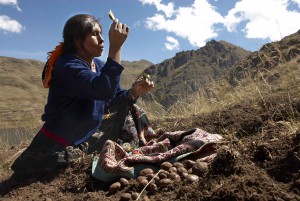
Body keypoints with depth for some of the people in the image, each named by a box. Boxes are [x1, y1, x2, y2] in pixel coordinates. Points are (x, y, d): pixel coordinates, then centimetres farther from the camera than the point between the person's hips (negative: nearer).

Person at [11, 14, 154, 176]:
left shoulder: (100, 66, 0)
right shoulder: (67, 66, -26)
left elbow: (116, 100, -1)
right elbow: (104, 90, -42)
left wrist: (134, 91, -20)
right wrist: (115, 47, -40)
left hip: (87, 138, 7)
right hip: (56, 146, -6)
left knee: (127, 108, 4)